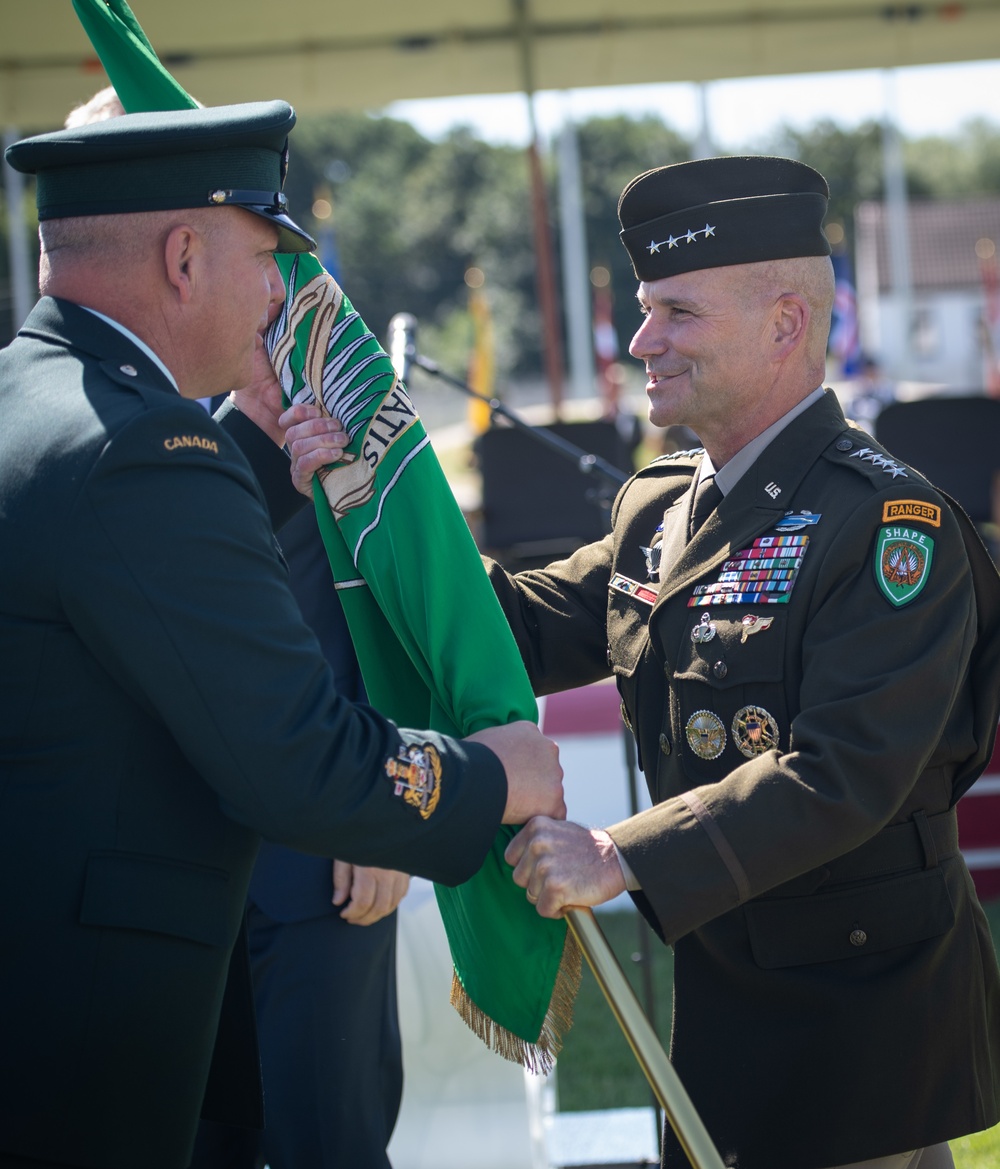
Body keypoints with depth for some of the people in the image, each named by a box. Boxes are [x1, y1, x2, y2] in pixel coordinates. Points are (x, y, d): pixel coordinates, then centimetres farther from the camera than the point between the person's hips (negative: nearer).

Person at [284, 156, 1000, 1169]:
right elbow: (525, 630, 9)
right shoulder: (656, 507, 9)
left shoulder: (889, 521, -17)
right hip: (720, 997, 8)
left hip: (865, 1008, -7)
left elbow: (845, 772, -26)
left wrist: (621, 857, -29)